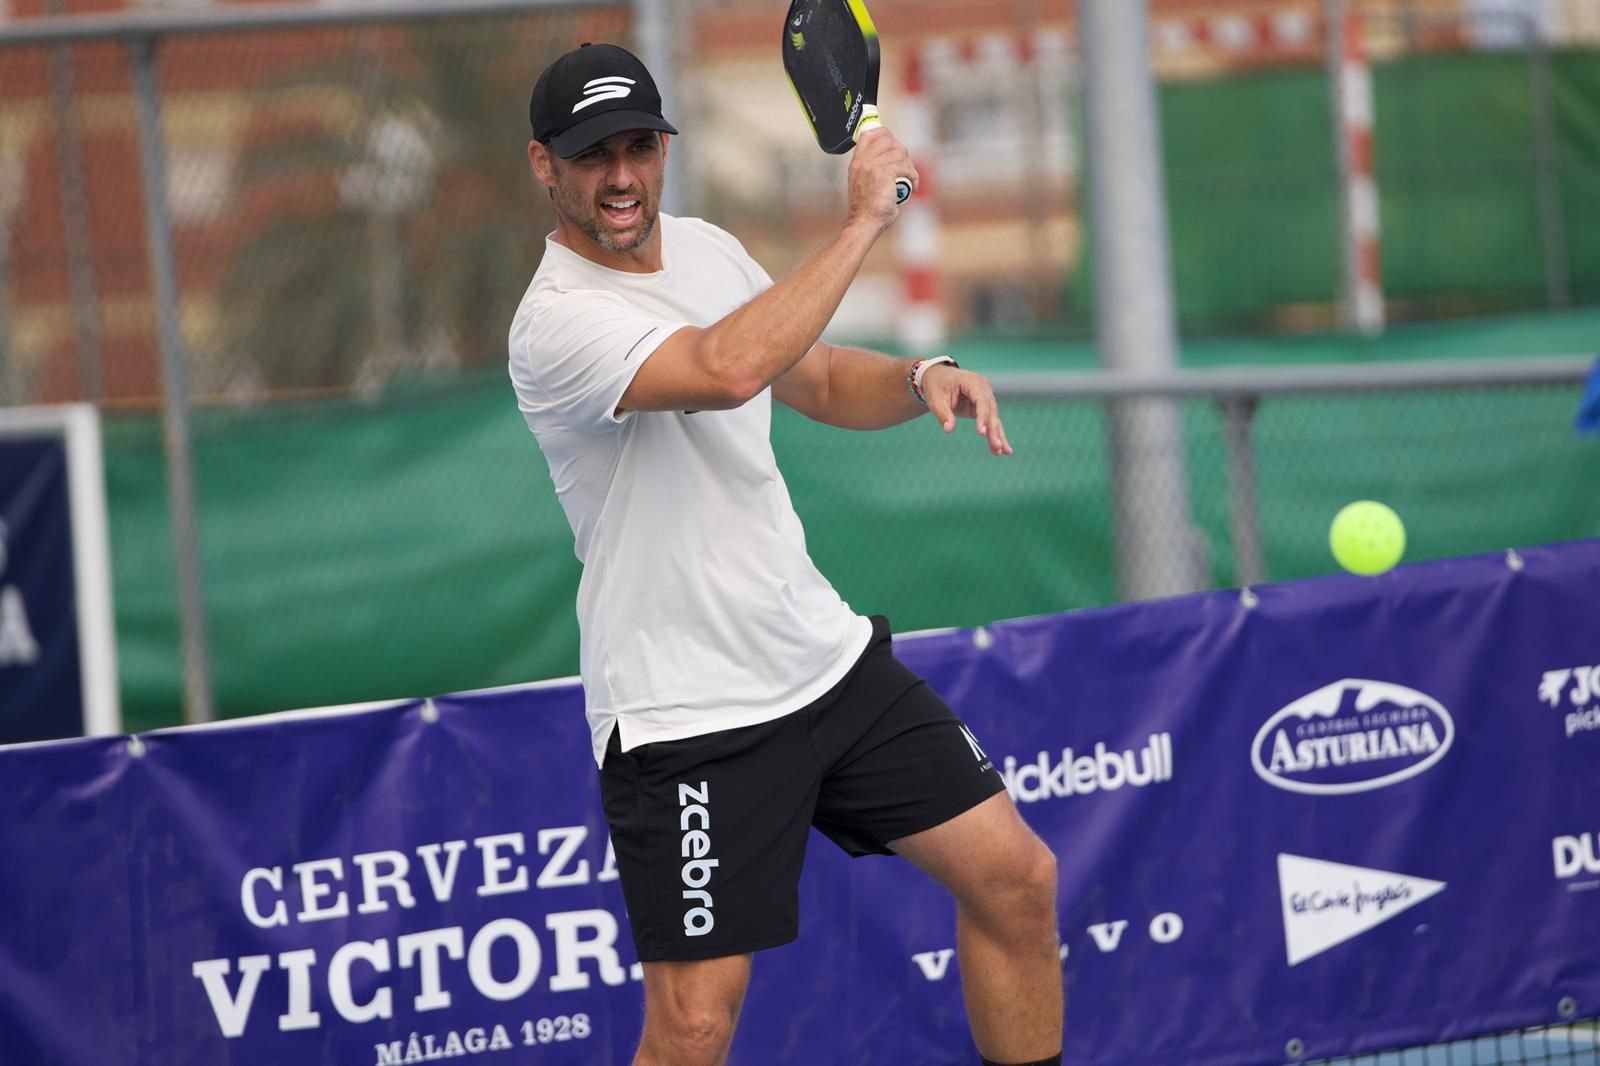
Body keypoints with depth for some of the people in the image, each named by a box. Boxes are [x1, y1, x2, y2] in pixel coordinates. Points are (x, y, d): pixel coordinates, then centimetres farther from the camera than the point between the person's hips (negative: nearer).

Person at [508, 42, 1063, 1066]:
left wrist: (924, 379, -2)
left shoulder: (707, 250, 6)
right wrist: (864, 221, -28)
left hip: (826, 659, 8)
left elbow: (822, 380, 20)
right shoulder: (556, 324, -20)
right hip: (686, 713, -8)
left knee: (1016, 879, 8)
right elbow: (731, 368, -36)